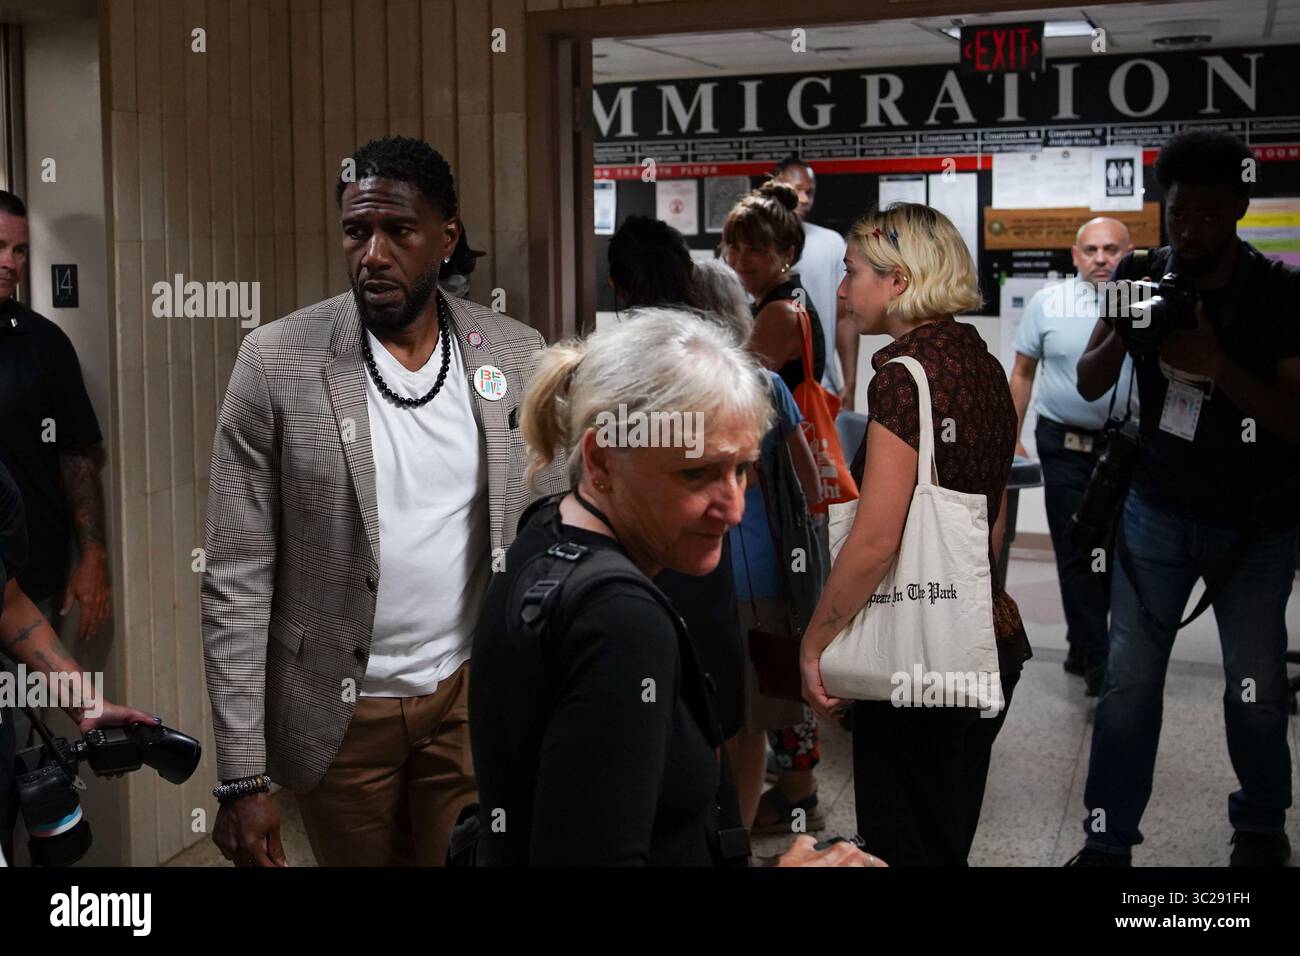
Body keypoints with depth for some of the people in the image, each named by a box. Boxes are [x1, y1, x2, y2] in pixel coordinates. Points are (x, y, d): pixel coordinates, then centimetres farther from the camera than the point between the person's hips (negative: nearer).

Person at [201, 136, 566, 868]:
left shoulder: (517, 358, -4)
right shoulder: (278, 363, -11)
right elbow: (237, 581, -10)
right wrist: (243, 778, -11)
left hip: (474, 695, 1)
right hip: (338, 710, -1)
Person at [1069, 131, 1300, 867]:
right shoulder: (1141, 275, -4)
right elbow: (1090, 386, 0)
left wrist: (1215, 362, -30)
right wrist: (1122, 334, -21)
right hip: (1158, 510, 2)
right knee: (1129, 680, -1)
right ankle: (1107, 842, 10)